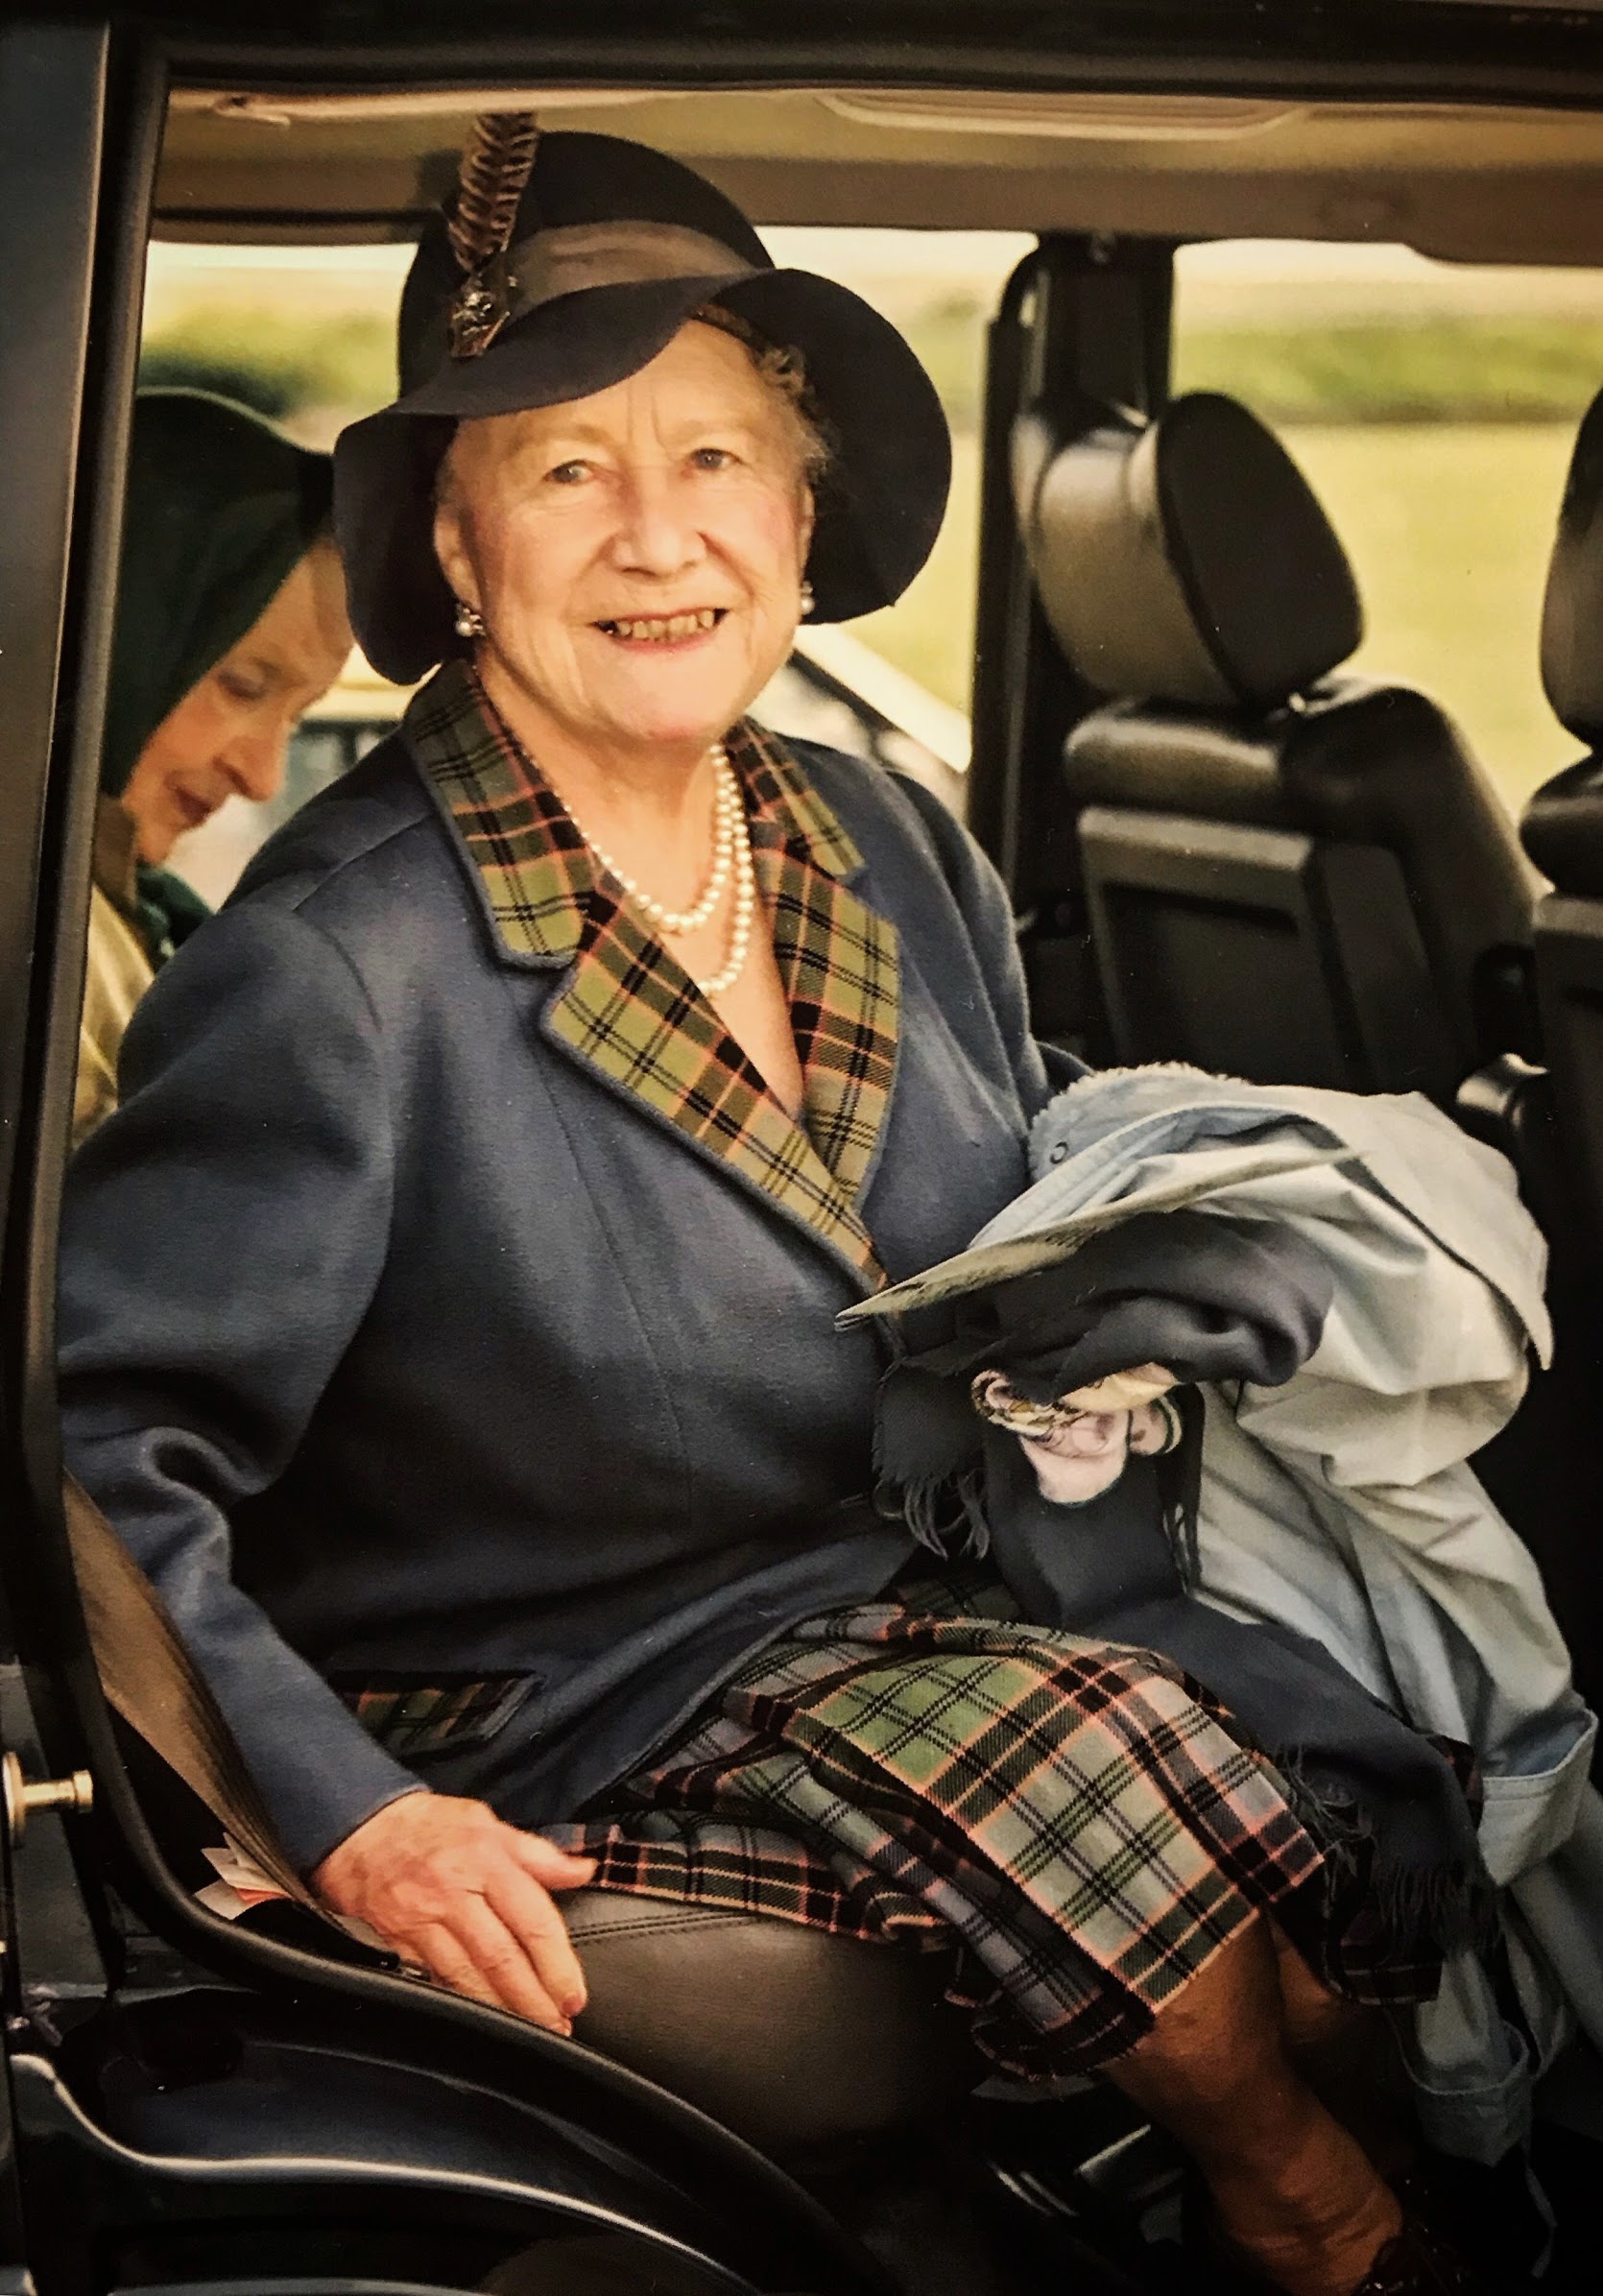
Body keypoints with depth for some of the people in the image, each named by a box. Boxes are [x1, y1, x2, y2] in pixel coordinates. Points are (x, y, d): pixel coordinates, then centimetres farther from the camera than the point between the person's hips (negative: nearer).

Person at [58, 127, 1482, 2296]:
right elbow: (102, 1452, -18)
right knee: (1117, 1764, -27)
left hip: (926, 1604, 6)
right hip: (566, 1728, -6)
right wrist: (349, 1810, -27)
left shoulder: (903, 858, 4)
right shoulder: (336, 972, -18)